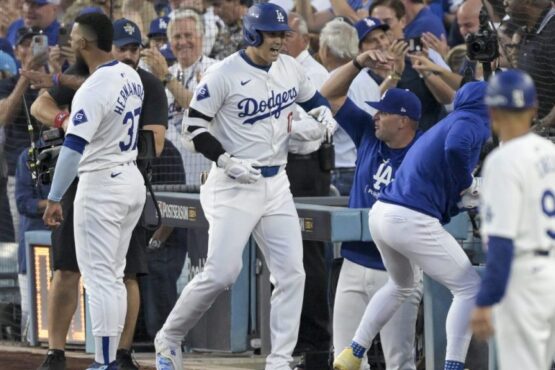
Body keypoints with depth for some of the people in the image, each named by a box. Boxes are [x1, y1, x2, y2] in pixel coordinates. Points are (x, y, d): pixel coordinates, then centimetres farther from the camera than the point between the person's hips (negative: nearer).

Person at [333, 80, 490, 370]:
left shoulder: (443, 126, 25)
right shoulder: (473, 122, -1)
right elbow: (456, 148, -26)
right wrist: (467, 187, -10)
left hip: (380, 215, 9)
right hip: (411, 221, -9)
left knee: (402, 286, 33)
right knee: (469, 288, 0)